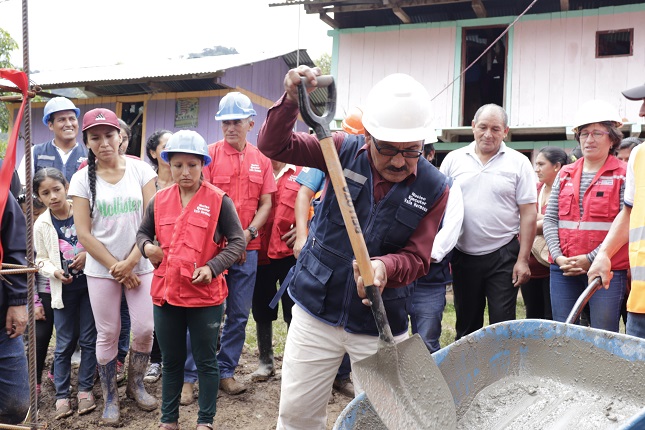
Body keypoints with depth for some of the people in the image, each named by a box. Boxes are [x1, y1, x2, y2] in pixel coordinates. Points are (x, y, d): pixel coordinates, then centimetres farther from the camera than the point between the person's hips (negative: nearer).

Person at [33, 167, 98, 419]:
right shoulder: (41, 225, -3)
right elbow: (41, 260, 4)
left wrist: (88, 254, -16)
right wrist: (55, 271, -15)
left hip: (89, 285, 0)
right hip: (64, 291, 1)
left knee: (89, 339, 8)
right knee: (64, 344, 7)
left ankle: (85, 389, 22)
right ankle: (62, 395, 20)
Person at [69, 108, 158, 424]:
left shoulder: (141, 170, -2)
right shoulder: (82, 179, -2)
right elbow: (84, 234, -5)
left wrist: (130, 261, -10)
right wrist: (115, 268, -8)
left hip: (140, 264, 0)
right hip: (101, 269, 0)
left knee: (144, 329, 1)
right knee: (108, 333, 7)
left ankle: (136, 384, 28)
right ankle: (110, 396, 26)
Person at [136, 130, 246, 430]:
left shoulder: (219, 200, -8)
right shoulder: (159, 200, 4)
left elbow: (237, 242, -6)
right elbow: (143, 232, 18)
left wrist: (213, 267, -19)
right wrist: (146, 246, -4)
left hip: (205, 296, -4)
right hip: (166, 292, 4)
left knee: (206, 361, 10)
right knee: (171, 361, 18)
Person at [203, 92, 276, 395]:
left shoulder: (261, 160, 8)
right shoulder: (209, 154, -1)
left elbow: (266, 204, 7)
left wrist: (249, 233, -8)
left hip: (247, 248, 3)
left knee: (239, 314, 8)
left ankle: (226, 371, 22)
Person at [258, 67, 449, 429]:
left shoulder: (434, 188, -8)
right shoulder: (345, 151, -8)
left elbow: (417, 257, -8)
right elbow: (273, 145, -10)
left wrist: (384, 266, -30)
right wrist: (292, 101, -29)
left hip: (379, 324, 0)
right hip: (317, 311, 1)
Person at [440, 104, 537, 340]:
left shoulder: (518, 163, 0)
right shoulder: (453, 159, 5)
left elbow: (528, 213, -2)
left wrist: (523, 259, -7)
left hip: (503, 256, -2)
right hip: (463, 256, 2)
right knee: (466, 326, 14)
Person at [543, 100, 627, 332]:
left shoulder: (623, 175, 1)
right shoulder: (565, 174, 13)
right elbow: (550, 219, 9)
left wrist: (591, 259, -14)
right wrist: (558, 256, -5)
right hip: (563, 269, 4)